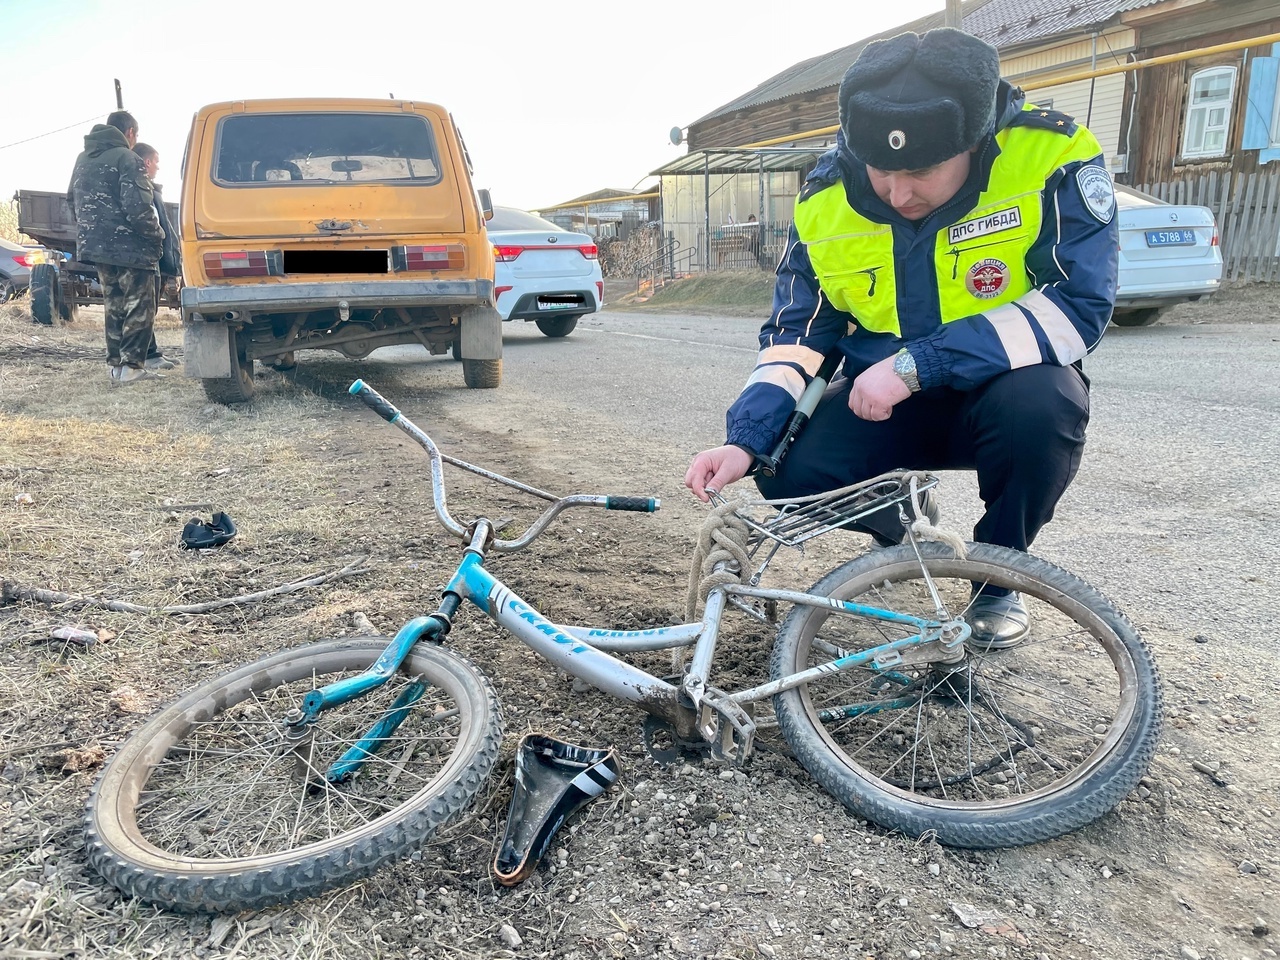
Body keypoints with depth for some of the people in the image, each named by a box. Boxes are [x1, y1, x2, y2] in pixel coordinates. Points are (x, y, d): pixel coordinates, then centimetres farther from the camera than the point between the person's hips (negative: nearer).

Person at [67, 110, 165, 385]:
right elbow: (138, 207, -21)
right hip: (130, 248, -8)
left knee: (114, 307, 16)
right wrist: (157, 235, -7)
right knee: (139, 308, 0)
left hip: (96, 246, 8)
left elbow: (73, 200, 23)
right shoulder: (126, 159, -12)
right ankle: (131, 366, -2)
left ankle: (115, 364, 17)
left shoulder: (82, 160, 16)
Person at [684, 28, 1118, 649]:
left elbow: (1079, 305, -26)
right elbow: (794, 337, -6)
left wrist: (916, 363, -32)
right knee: (788, 471, -21)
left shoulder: (1052, 159, -20)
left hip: (1005, 387, -2)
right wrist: (745, 439, -22)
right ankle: (900, 525, 15)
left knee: (1042, 406, -36)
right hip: (885, 401, 3)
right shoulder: (826, 200, -10)